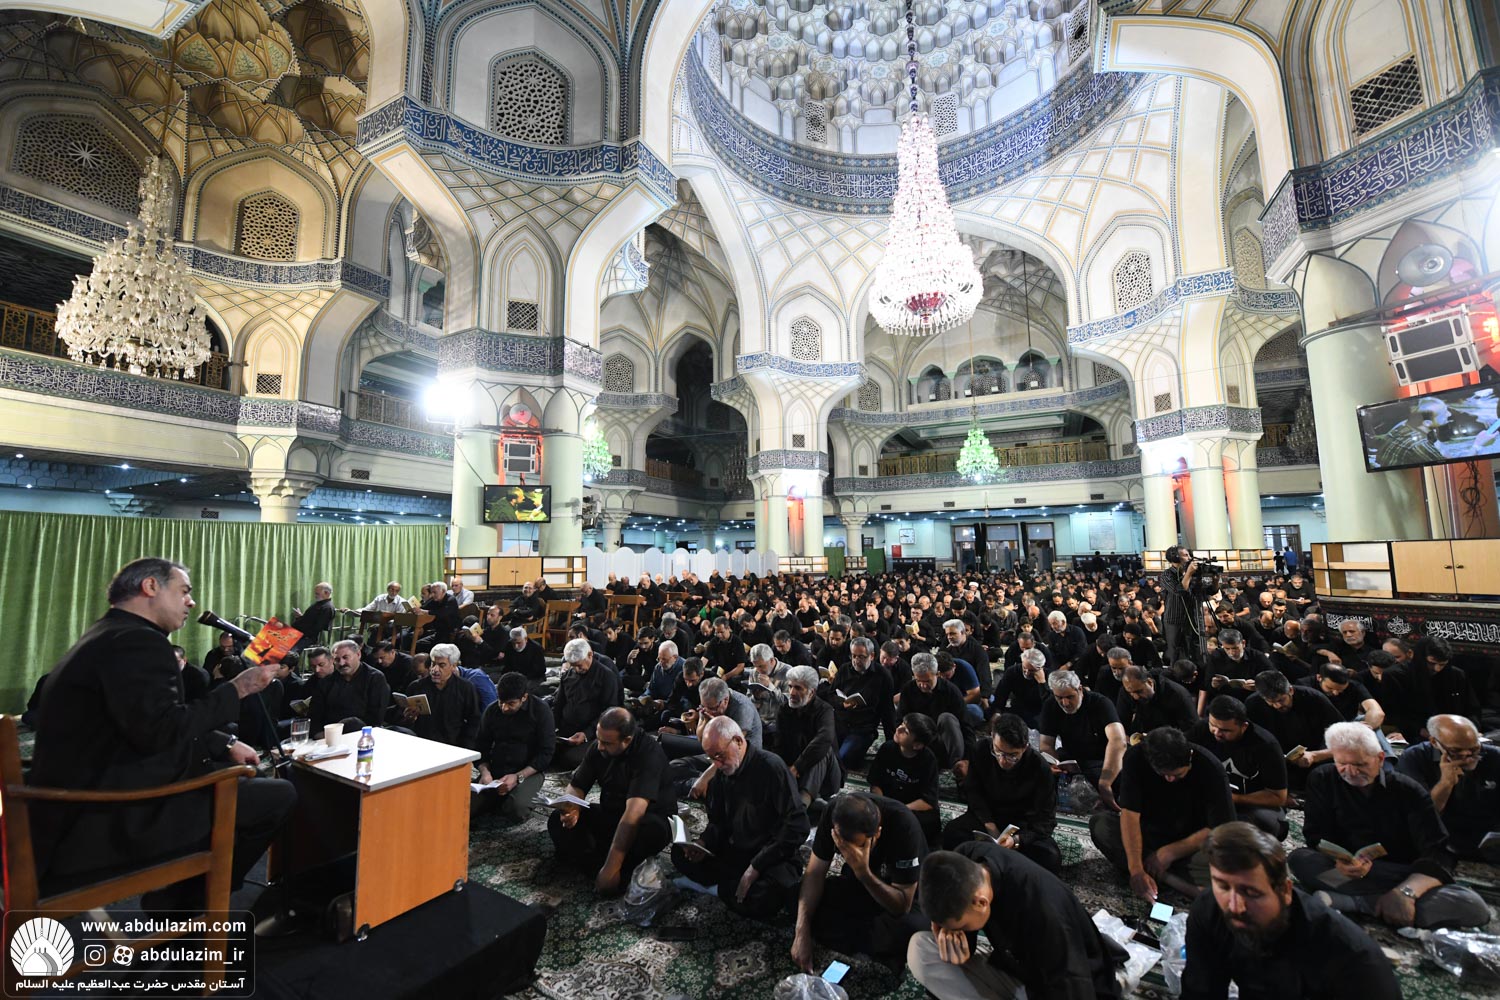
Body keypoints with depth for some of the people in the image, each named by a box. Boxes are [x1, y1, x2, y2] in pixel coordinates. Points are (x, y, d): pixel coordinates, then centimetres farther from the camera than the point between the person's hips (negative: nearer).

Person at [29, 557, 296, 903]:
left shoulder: (109, 636, 14)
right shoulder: (136, 640, -20)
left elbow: (158, 727, 19)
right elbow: (162, 731, -31)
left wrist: (226, 745, 12)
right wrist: (238, 689, -20)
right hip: (114, 821, -11)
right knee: (279, 796, -11)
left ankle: (175, 902, 30)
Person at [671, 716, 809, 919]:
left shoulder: (772, 767, -20)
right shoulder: (722, 771, 3)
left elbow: (796, 826, -22)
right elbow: (718, 821, 12)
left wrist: (755, 868, -23)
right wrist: (703, 843, -11)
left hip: (772, 857, -6)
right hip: (734, 850, 6)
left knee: (756, 904, -34)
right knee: (680, 854, -6)